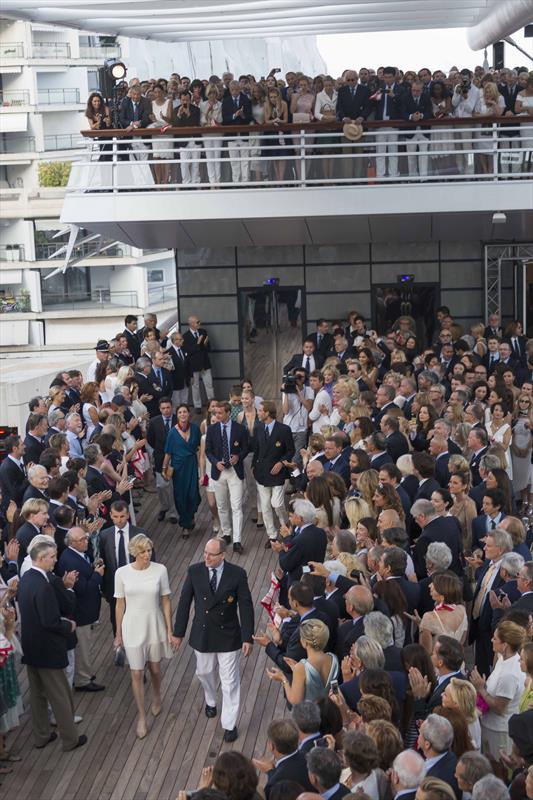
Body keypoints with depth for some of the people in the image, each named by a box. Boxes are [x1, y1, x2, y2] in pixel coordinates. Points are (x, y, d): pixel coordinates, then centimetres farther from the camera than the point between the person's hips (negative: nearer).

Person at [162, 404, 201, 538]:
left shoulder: (195, 428, -4)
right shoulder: (173, 432, -7)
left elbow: (199, 446, 7)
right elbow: (168, 453, -1)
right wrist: (164, 469, 1)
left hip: (192, 465, 1)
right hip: (178, 466, -1)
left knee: (193, 493, -5)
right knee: (180, 495, 5)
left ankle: (189, 516, 26)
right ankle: (186, 523, 21)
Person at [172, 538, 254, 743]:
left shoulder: (237, 574, -15)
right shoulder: (194, 571, -10)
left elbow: (246, 607, -10)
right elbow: (184, 602, -3)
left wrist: (247, 638, -12)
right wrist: (178, 632, 1)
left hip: (228, 635, -2)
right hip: (202, 634, 2)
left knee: (230, 681, 4)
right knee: (204, 672, 22)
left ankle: (229, 725, 17)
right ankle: (211, 701, 53)